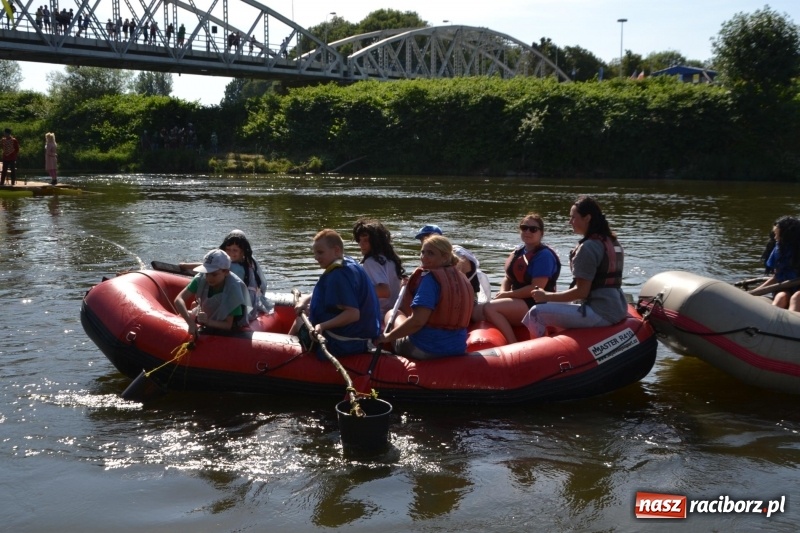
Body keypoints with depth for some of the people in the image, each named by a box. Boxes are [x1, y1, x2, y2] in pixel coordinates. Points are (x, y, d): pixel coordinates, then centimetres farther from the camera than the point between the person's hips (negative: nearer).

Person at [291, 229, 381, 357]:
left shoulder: (338, 275, -24)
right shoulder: (350, 263, 6)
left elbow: (353, 313, -31)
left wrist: (323, 326, -32)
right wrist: (306, 299, 6)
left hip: (343, 343, -10)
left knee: (299, 323, 13)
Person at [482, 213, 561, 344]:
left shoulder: (544, 255, -13)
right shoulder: (518, 251, 13)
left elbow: (536, 288, -20)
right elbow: (508, 278, 17)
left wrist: (507, 294, -14)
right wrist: (502, 293, -6)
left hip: (536, 305, -9)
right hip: (519, 302, 9)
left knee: (489, 308, -26)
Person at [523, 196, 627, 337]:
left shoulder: (588, 247, -16)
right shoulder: (612, 241, 12)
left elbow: (581, 291, -19)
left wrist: (547, 296, -9)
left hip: (600, 314, -10)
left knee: (537, 313, -13)